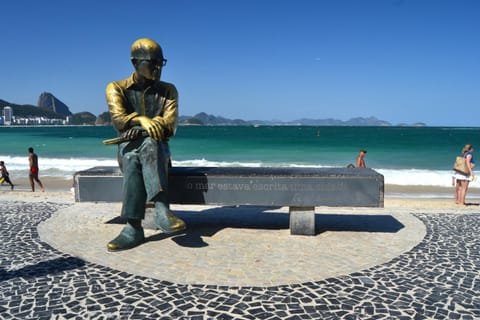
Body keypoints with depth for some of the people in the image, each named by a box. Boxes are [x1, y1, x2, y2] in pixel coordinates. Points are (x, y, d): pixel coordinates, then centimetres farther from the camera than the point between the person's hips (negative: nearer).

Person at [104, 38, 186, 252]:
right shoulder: (116, 88, 4)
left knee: (149, 144, -38)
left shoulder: (168, 90, 7)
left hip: (157, 147, 0)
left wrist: (139, 128, -24)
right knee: (133, 162, -37)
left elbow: (170, 126, -5)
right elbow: (118, 119, -13)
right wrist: (141, 119, -36)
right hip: (129, 148, 0)